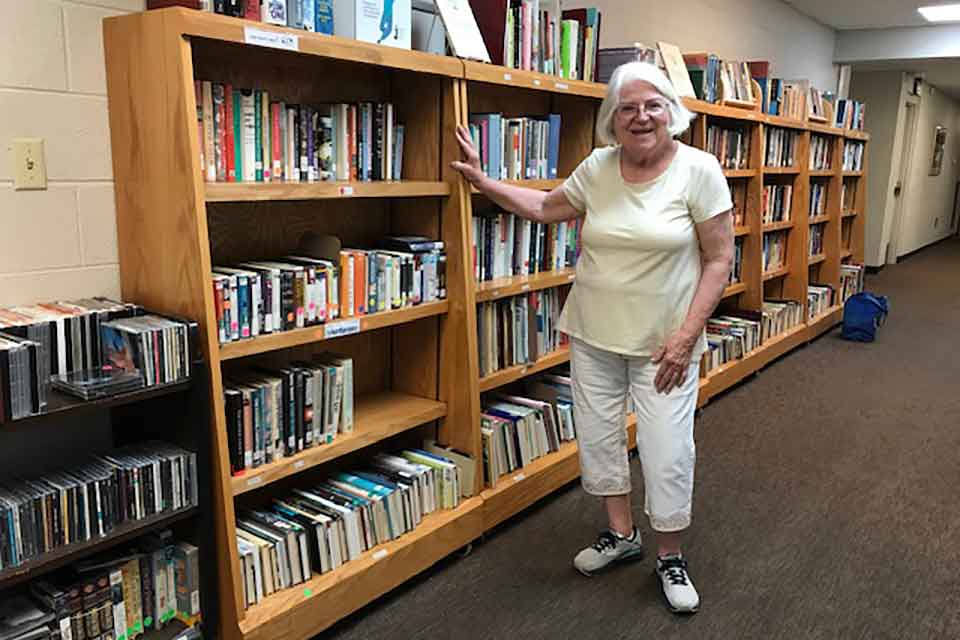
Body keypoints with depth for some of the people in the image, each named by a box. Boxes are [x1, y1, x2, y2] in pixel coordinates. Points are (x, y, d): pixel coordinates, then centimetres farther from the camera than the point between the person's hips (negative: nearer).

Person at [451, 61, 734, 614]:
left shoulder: (699, 169, -11)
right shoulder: (598, 167, 0)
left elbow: (719, 259, -10)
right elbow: (545, 206, 15)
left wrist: (686, 335, -16)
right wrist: (482, 181, 10)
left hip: (664, 339, -4)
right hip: (593, 334, 4)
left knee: (668, 451, 2)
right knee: (597, 437, 14)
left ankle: (670, 556, 27)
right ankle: (622, 533, 37)